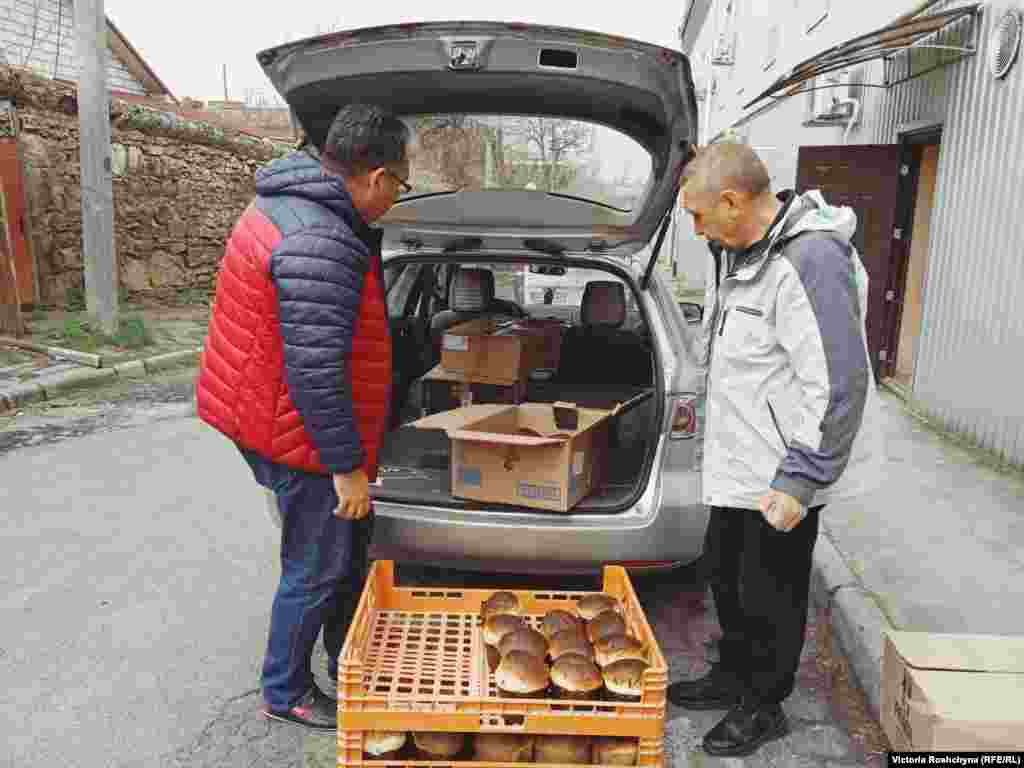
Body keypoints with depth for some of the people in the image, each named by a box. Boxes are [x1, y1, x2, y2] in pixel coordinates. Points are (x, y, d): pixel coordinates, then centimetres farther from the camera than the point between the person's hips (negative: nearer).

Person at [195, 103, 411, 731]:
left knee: (350, 548, 23)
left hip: (269, 415, 11)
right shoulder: (320, 245, -28)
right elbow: (314, 370, -29)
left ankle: (346, 664, 41)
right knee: (317, 570, 6)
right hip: (302, 437, -11)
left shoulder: (291, 205, 8)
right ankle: (287, 692, 28)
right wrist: (347, 464, -23)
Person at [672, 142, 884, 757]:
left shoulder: (810, 261, -24)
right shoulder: (741, 249, 7)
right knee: (726, 574, 22)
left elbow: (838, 385, -25)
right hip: (739, 461, 10)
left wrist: (799, 479, -23)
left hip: (783, 474, -9)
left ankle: (763, 706, 30)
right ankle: (732, 677, 42)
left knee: (769, 595, 7)